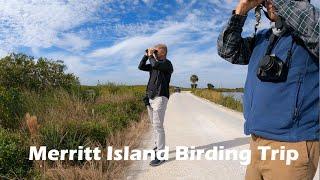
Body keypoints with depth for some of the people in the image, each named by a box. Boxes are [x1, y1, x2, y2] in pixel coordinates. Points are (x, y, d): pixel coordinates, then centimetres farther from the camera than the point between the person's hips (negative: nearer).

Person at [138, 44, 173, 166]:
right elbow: (141, 67, 15)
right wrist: (146, 55, 7)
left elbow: (155, 65, -21)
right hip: (150, 97, 8)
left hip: (160, 97, -8)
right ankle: (157, 147, 24)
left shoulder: (167, 63, -4)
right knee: (154, 125, 12)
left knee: (158, 126, -11)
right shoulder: (154, 64, 19)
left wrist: (150, 56, -4)